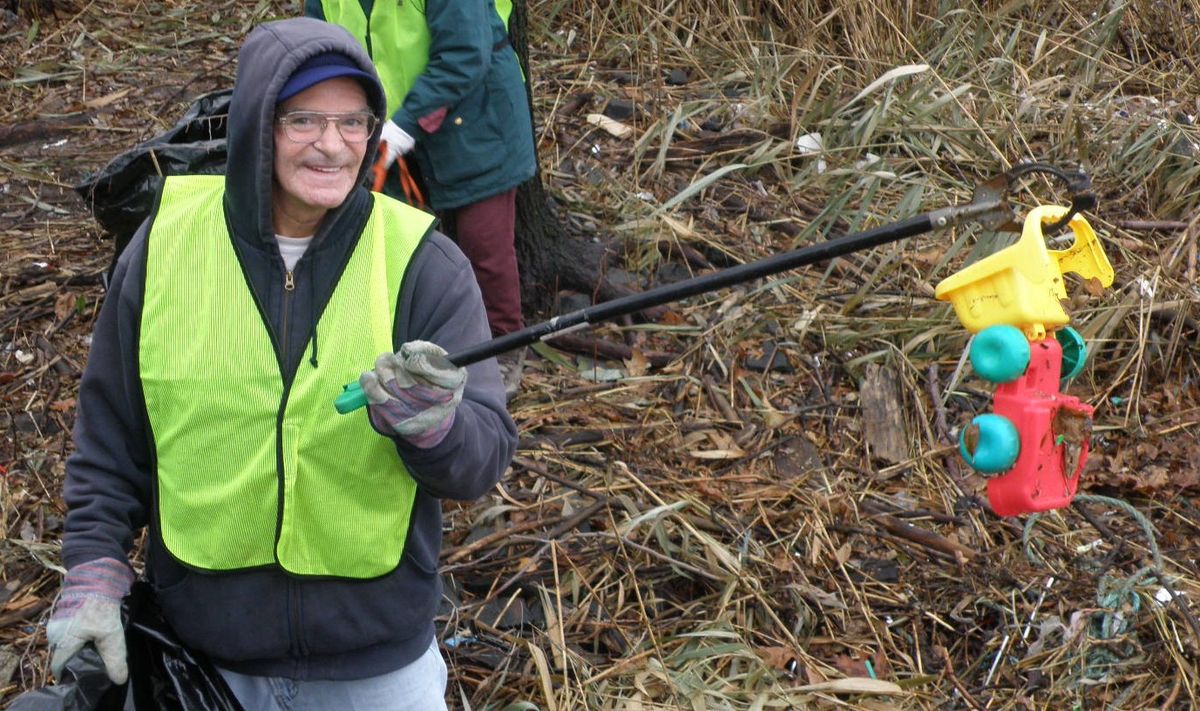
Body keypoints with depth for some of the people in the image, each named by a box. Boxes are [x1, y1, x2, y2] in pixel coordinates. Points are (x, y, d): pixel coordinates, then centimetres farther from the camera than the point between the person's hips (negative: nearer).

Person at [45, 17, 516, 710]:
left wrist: (431, 423, -33)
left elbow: (484, 456, -13)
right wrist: (95, 569, 0)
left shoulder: (424, 264, -10)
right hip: (204, 646, 1)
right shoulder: (165, 246, -6)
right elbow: (111, 435, 5)